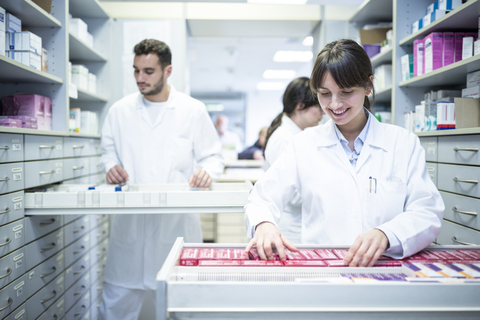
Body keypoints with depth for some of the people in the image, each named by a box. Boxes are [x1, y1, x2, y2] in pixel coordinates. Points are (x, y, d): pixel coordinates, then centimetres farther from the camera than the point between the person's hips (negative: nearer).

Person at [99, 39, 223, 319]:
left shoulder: (194, 110, 0)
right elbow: (109, 149, 18)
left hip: (179, 219, -1)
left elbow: (213, 157, 4)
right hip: (130, 220, 2)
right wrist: (111, 166, -5)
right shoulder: (120, 110, 6)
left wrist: (207, 171, -18)